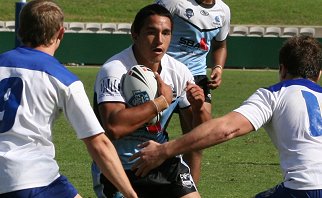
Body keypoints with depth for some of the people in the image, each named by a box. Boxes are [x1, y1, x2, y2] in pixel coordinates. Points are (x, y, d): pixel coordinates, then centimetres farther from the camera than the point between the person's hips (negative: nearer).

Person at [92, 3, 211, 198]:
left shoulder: (178, 72, -1)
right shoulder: (114, 71, -19)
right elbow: (113, 127, -34)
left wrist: (198, 108, -17)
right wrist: (162, 101, -25)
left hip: (162, 163, 5)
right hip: (117, 168, -5)